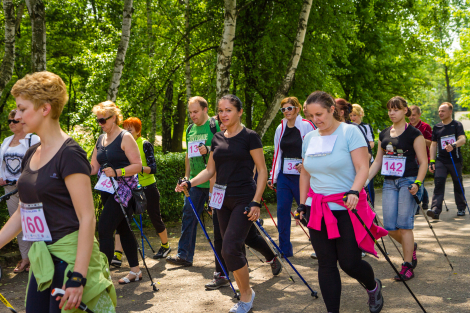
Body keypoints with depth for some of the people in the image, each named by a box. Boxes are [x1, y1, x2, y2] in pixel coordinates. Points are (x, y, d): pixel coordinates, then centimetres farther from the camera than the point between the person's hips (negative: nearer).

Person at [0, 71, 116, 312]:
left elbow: (87, 218, -19)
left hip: (70, 256, -8)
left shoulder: (69, 154, -15)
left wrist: (78, 276, -23)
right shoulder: (31, 154, 10)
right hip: (42, 259, 8)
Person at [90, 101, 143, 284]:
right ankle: (135, 270, 22)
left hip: (123, 191, -8)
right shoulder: (100, 140, 15)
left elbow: (138, 165, -13)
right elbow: (93, 168, 15)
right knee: (123, 229, 12)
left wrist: (117, 172, -25)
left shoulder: (125, 138, -8)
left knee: (104, 230, -13)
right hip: (107, 191, 8)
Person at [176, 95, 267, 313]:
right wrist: (190, 183, -3)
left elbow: (262, 171, -7)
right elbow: (210, 170, 14)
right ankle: (244, 294, 24)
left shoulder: (249, 137, -6)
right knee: (235, 249, 10)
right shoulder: (217, 139, 10)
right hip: (223, 199, 6)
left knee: (229, 249, -15)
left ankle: (246, 293, 5)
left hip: (244, 199, -6)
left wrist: (256, 202, -14)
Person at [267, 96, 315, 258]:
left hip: (301, 176, -5)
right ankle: (285, 249, 11)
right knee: (282, 210, 1)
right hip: (284, 176, 5)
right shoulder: (280, 128, 11)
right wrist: (272, 177, 11)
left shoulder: (306, 126, -5)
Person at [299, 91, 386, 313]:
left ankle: (373, 287, 30)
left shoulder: (350, 132, -7)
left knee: (349, 262, -4)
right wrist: (302, 205, 15)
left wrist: (354, 192, -29)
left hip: (347, 208, -5)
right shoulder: (309, 138, 10)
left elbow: (363, 167, -14)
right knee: (326, 264, 4)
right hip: (319, 210, 5)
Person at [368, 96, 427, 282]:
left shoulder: (414, 134, -4)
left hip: (408, 182, -5)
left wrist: (417, 183, -19)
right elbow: (377, 162, 16)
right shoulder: (384, 135, 12)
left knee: (404, 225, -8)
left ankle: (407, 266, 3)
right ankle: (411, 246, 31)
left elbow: (423, 162, -6)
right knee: (390, 227, 2)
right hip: (389, 183, 5)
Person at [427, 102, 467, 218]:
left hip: (455, 160, -2)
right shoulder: (436, 127, 10)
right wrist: (432, 161, 4)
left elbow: (463, 139, -17)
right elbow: (433, 144, 13)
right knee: (438, 184, -11)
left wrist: (453, 145, -39)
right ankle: (435, 210, -20)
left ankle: (461, 208, 25)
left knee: (458, 185, 9)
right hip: (440, 161, 2)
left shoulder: (457, 125, -2)